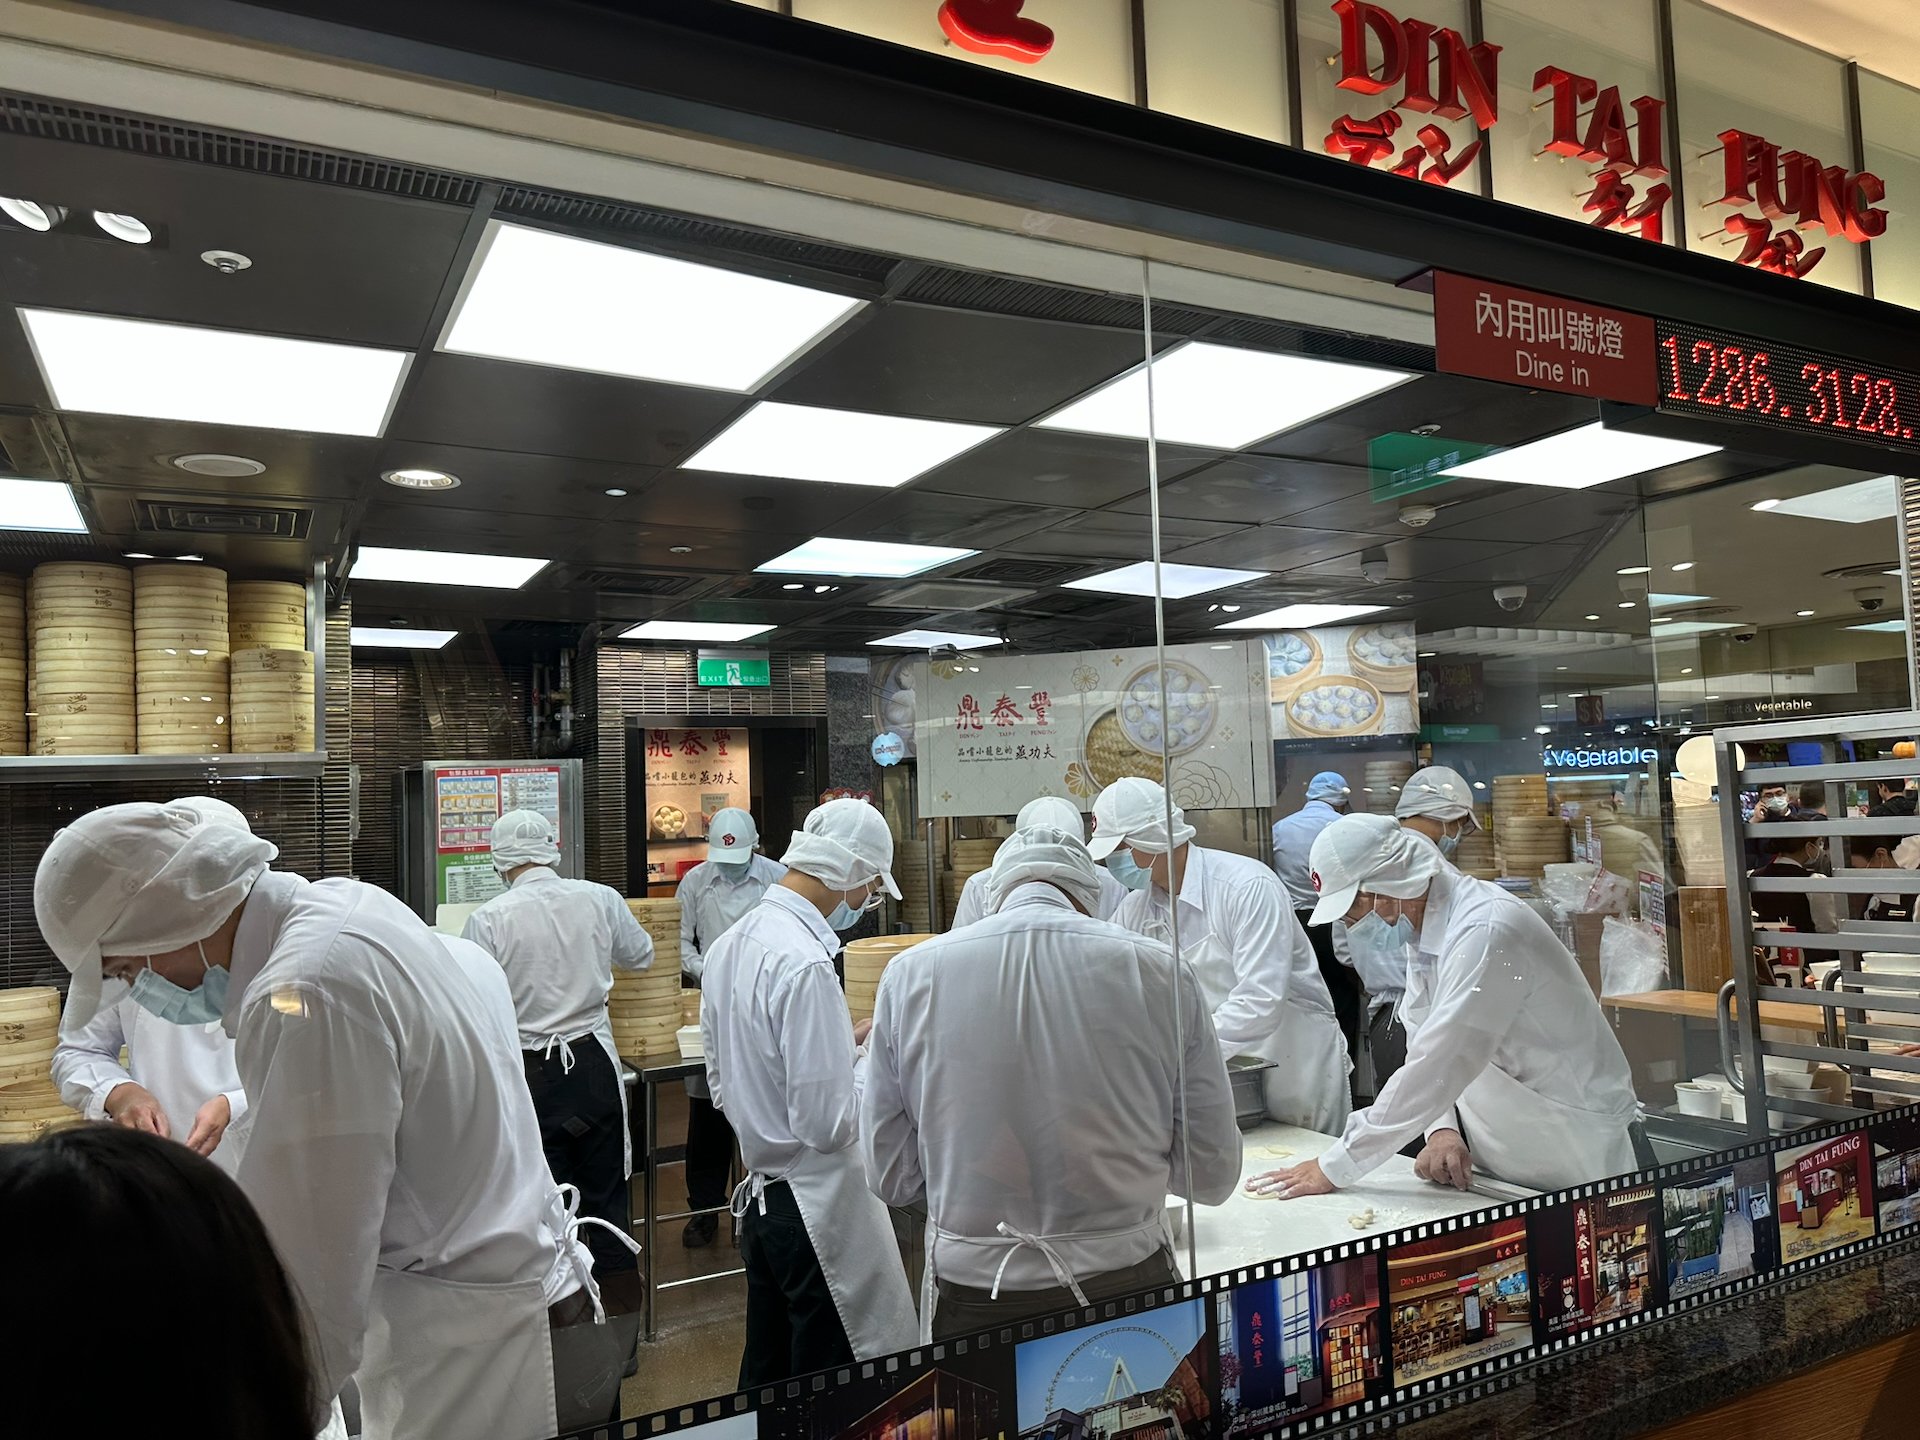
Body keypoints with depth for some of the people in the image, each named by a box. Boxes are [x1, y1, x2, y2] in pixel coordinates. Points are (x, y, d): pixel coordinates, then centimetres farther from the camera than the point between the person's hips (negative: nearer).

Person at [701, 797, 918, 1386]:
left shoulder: (729, 945, 4)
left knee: (766, 1381, 22)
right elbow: (829, 1125, -24)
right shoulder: (805, 964, -24)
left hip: (758, 1195, 9)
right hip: (818, 1203, -9)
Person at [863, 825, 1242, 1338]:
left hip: (970, 1298, 1)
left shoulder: (910, 974, -6)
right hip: (1125, 1287, 0)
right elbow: (1213, 1175, -1)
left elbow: (891, 1176, 1)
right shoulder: (1160, 969, -7)